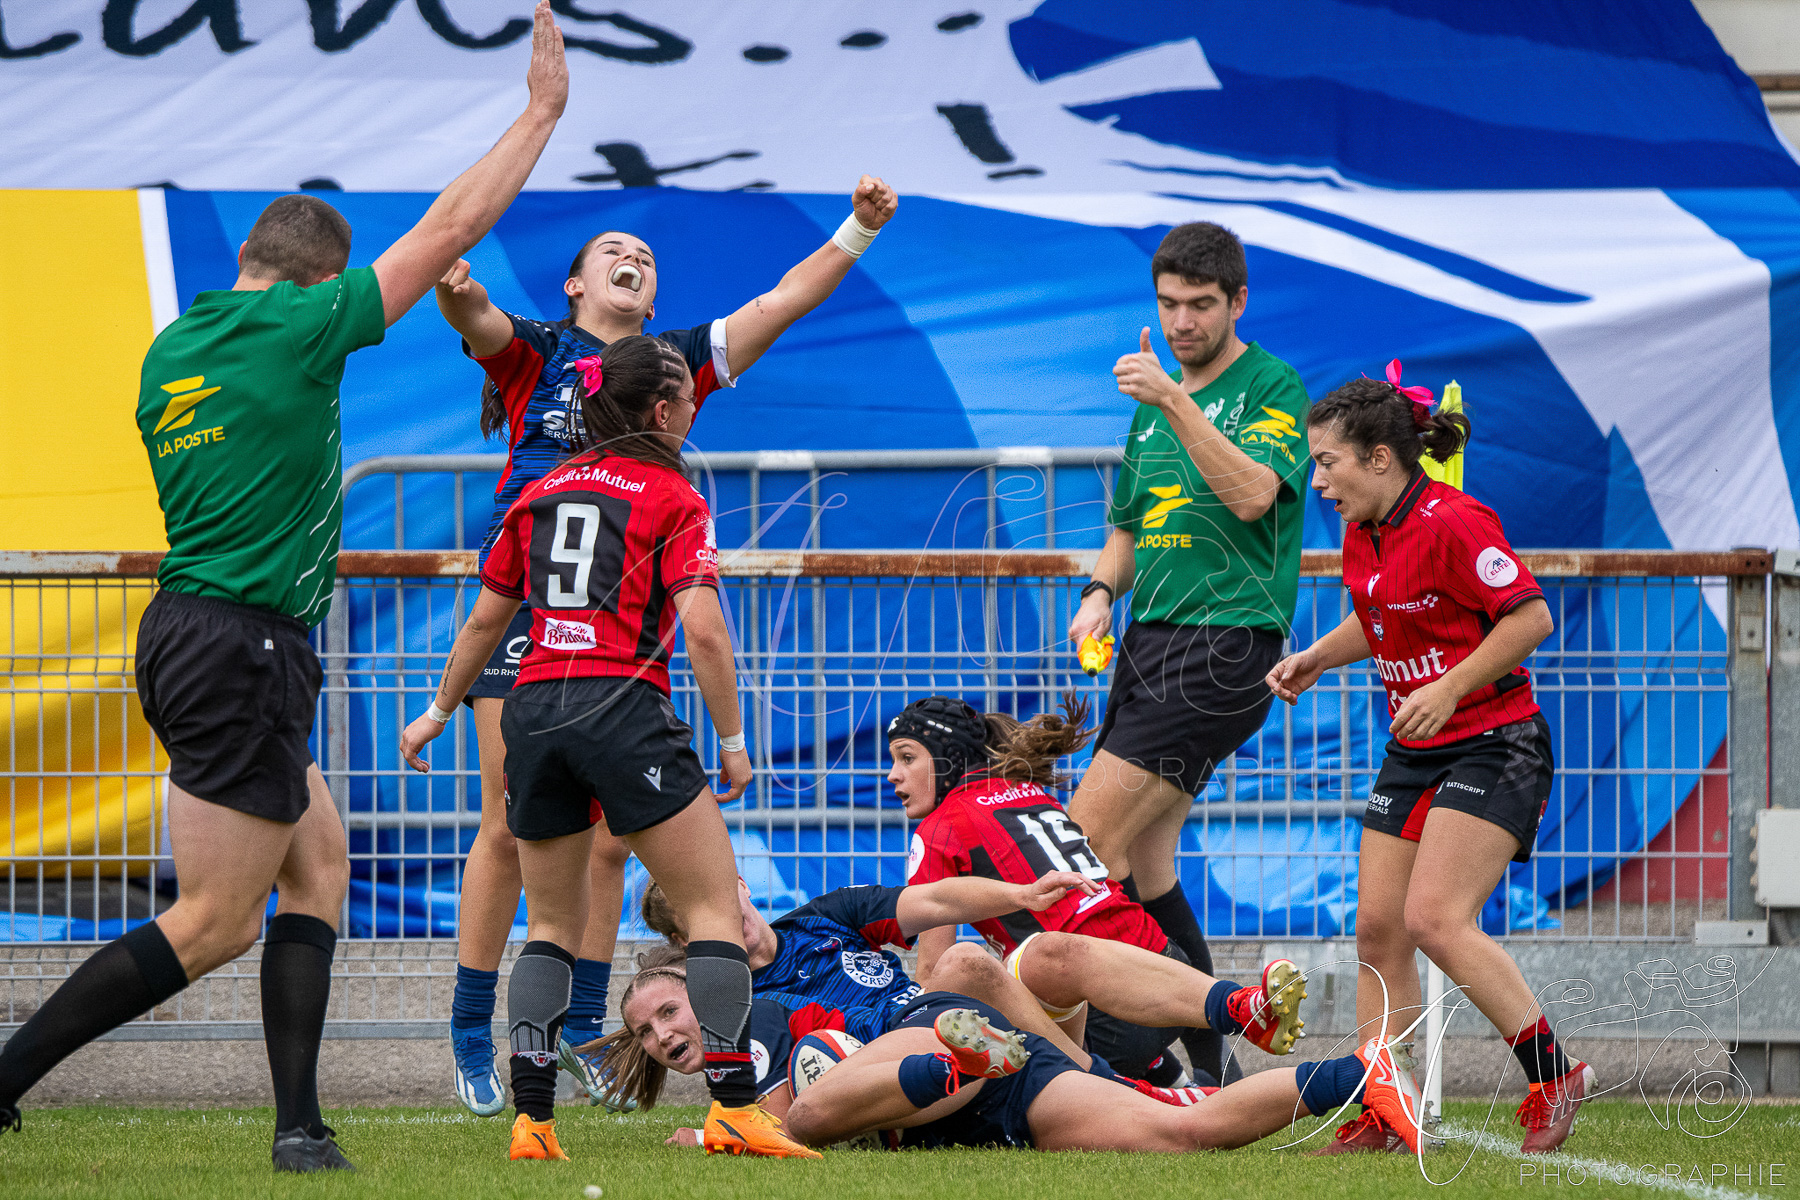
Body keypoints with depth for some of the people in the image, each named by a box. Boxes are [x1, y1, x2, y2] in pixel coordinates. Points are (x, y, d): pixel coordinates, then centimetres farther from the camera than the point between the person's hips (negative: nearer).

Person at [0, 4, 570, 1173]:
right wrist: (542, 111, 4)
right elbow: (450, 229, -5)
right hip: (244, 648, -9)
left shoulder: (173, 350, 11)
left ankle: (300, 1123, 6)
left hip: (185, 629, 9)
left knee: (319, 863, 14)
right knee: (214, 924, -6)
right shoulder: (298, 329, -10)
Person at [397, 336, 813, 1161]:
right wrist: (732, 741, -1)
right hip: (625, 708, -6)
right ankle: (733, 1109, -11)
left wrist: (440, 712, 36)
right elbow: (703, 632, -9)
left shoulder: (541, 492, 17)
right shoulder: (671, 498, 1)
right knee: (714, 908, 0)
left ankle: (531, 1121, 2)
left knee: (553, 926, 15)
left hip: (534, 708, 6)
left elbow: (485, 621, 23)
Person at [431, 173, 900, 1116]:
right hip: (526, 607, -4)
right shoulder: (531, 352, 7)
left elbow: (786, 299, 12)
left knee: (608, 839, 4)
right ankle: (471, 1039, 2)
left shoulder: (675, 363, 16)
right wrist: (454, 288, -37)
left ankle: (580, 1033, 14)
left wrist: (858, 230, 0)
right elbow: (474, 320, -14)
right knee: (508, 827, -4)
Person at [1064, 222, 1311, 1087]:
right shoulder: (1153, 402, 18)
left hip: (1225, 646, -8)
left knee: (1089, 838, -16)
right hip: (1149, 645, 8)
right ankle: (1210, 1060, 13)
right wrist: (1101, 594, 8)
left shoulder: (1272, 388, -4)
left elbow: (1253, 495, -21)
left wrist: (1177, 404, -28)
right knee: (1143, 866, 6)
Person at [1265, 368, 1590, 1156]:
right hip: (1412, 755, 9)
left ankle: (1553, 1073, -11)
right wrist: (1316, 658, 7)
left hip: (1493, 745, -9)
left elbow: (1530, 617, -19)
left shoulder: (1452, 523, -20)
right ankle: (1381, 1115, 6)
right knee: (1377, 927, 2)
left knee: (1435, 919, -21)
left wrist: (1447, 690, -22)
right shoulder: (1362, 534, 6)